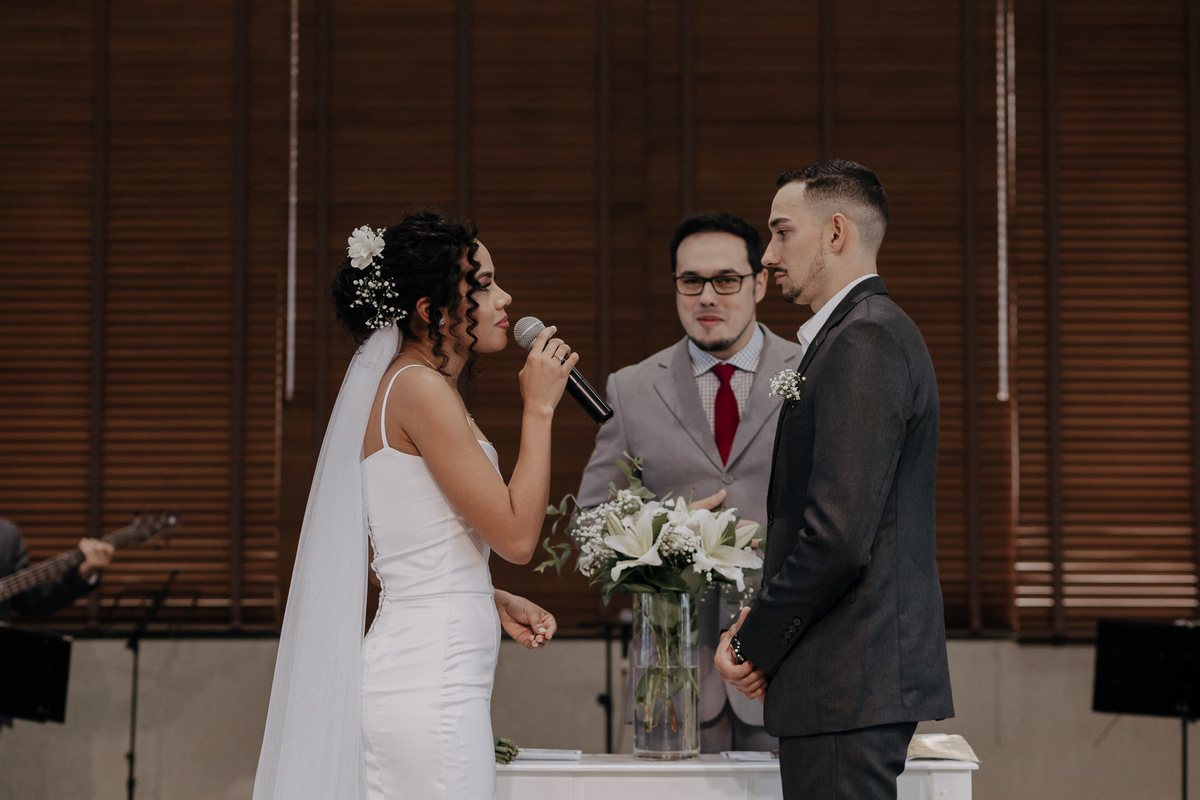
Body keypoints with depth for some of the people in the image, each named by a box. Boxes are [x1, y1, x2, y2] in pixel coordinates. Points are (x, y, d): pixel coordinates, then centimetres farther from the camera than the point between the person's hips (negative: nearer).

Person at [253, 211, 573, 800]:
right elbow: (516, 536, -15)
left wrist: (495, 602, 11)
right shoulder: (419, 388, -13)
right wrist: (539, 408, -7)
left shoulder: (418, 387, 16)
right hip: (431, 684, -10)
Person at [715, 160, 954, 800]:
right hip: (860, 679, 10)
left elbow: (838, 537, -22)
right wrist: (763, 621, 7)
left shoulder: (864, 341, -15)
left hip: (850, 685, -10)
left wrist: (754, 645, -11)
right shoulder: (862, 333, 18)